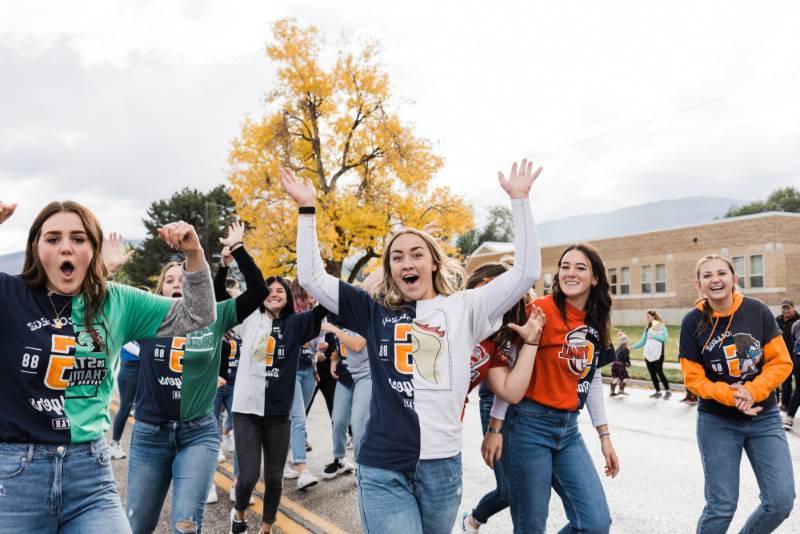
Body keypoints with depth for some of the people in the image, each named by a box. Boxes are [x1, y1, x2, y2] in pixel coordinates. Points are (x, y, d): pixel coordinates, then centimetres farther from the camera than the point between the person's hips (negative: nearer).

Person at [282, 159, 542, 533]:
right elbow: (311, 277, 3)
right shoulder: (375, 311, 4)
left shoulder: (463, 308, 3)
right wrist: (307, 209, 1)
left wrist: (519, 199, -4)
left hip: (443, 465, 2)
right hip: (383, 468, -1)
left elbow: (526, 272, -2)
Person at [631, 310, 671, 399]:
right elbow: (643, 341, 16)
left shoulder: (661, 326, -3)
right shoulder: (647, 328, 15)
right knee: (652, 374, 8)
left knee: (659, 372, -6)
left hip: (658, 354, -6)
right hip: (648, 354, 6)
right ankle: (658, 392, 19)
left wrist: (654, 335, -14)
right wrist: (632, 347, 9)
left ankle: (668, 391, 10)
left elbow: (665, 338, -15)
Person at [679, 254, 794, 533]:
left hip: (764, 418, 2)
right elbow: (694, 378, -7)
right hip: (717, 422, -2)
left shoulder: (758, 311, -7)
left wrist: (751, 391, -21)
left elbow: (781, 362, -6)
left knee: (781, 501, 1)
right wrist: (729, 395, -23)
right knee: (721, 506, 3)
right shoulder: (692, 322, -11)